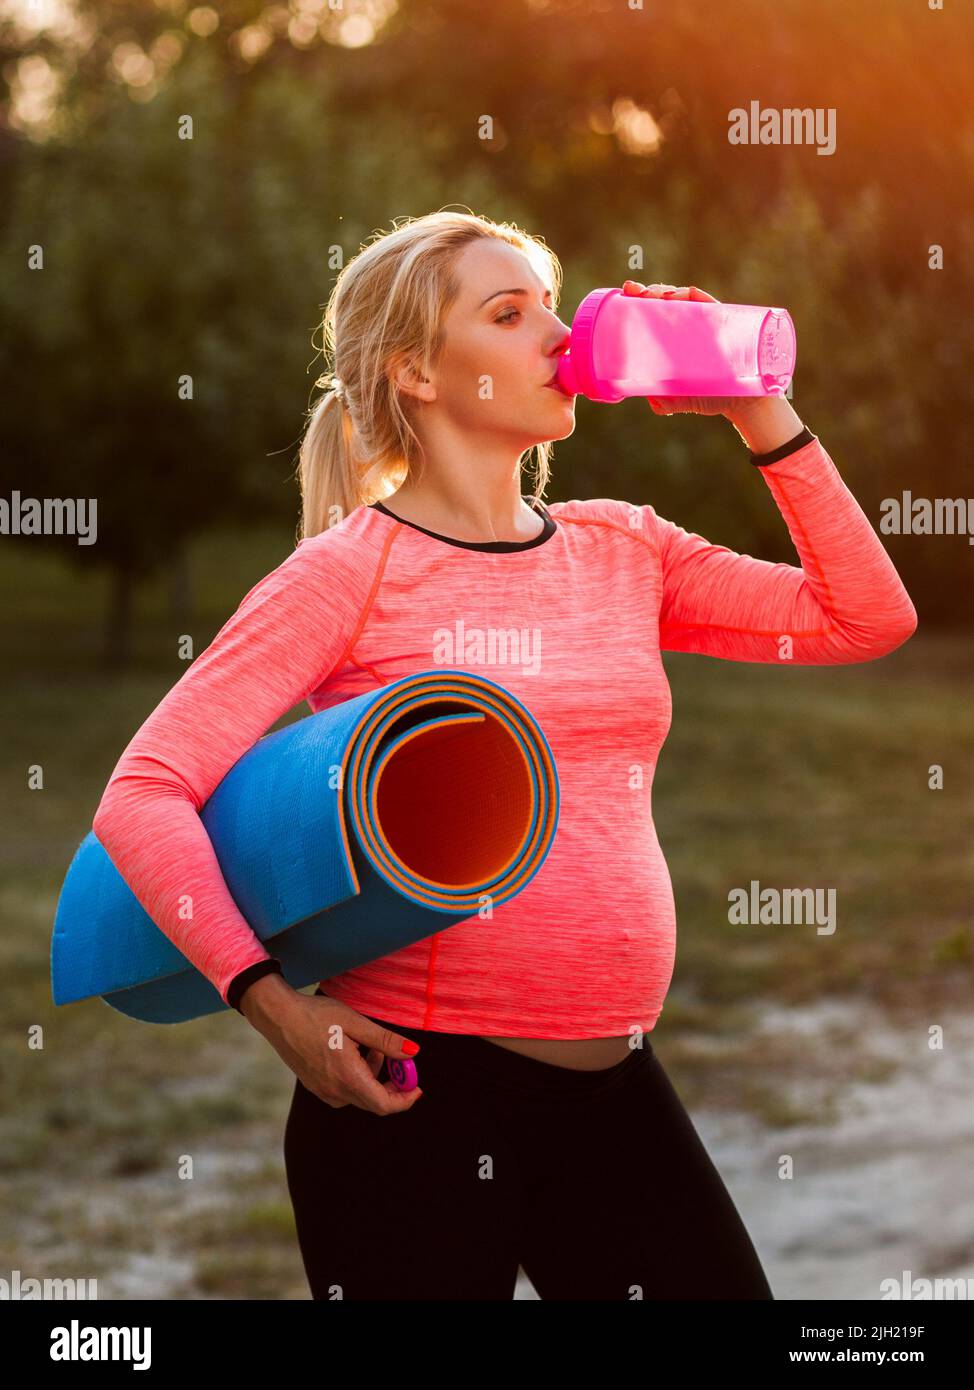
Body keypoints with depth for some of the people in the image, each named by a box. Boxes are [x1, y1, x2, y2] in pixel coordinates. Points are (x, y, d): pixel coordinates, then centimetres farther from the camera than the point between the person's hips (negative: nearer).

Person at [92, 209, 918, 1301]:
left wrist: (762, 415, 4)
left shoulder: (622, 549, 10)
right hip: (418, 1088, -5)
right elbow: (144, 793, -12)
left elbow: (868, 618, 9)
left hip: (617, 1086, 5)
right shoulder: (354, 570, -6)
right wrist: (274, 1003, -19)